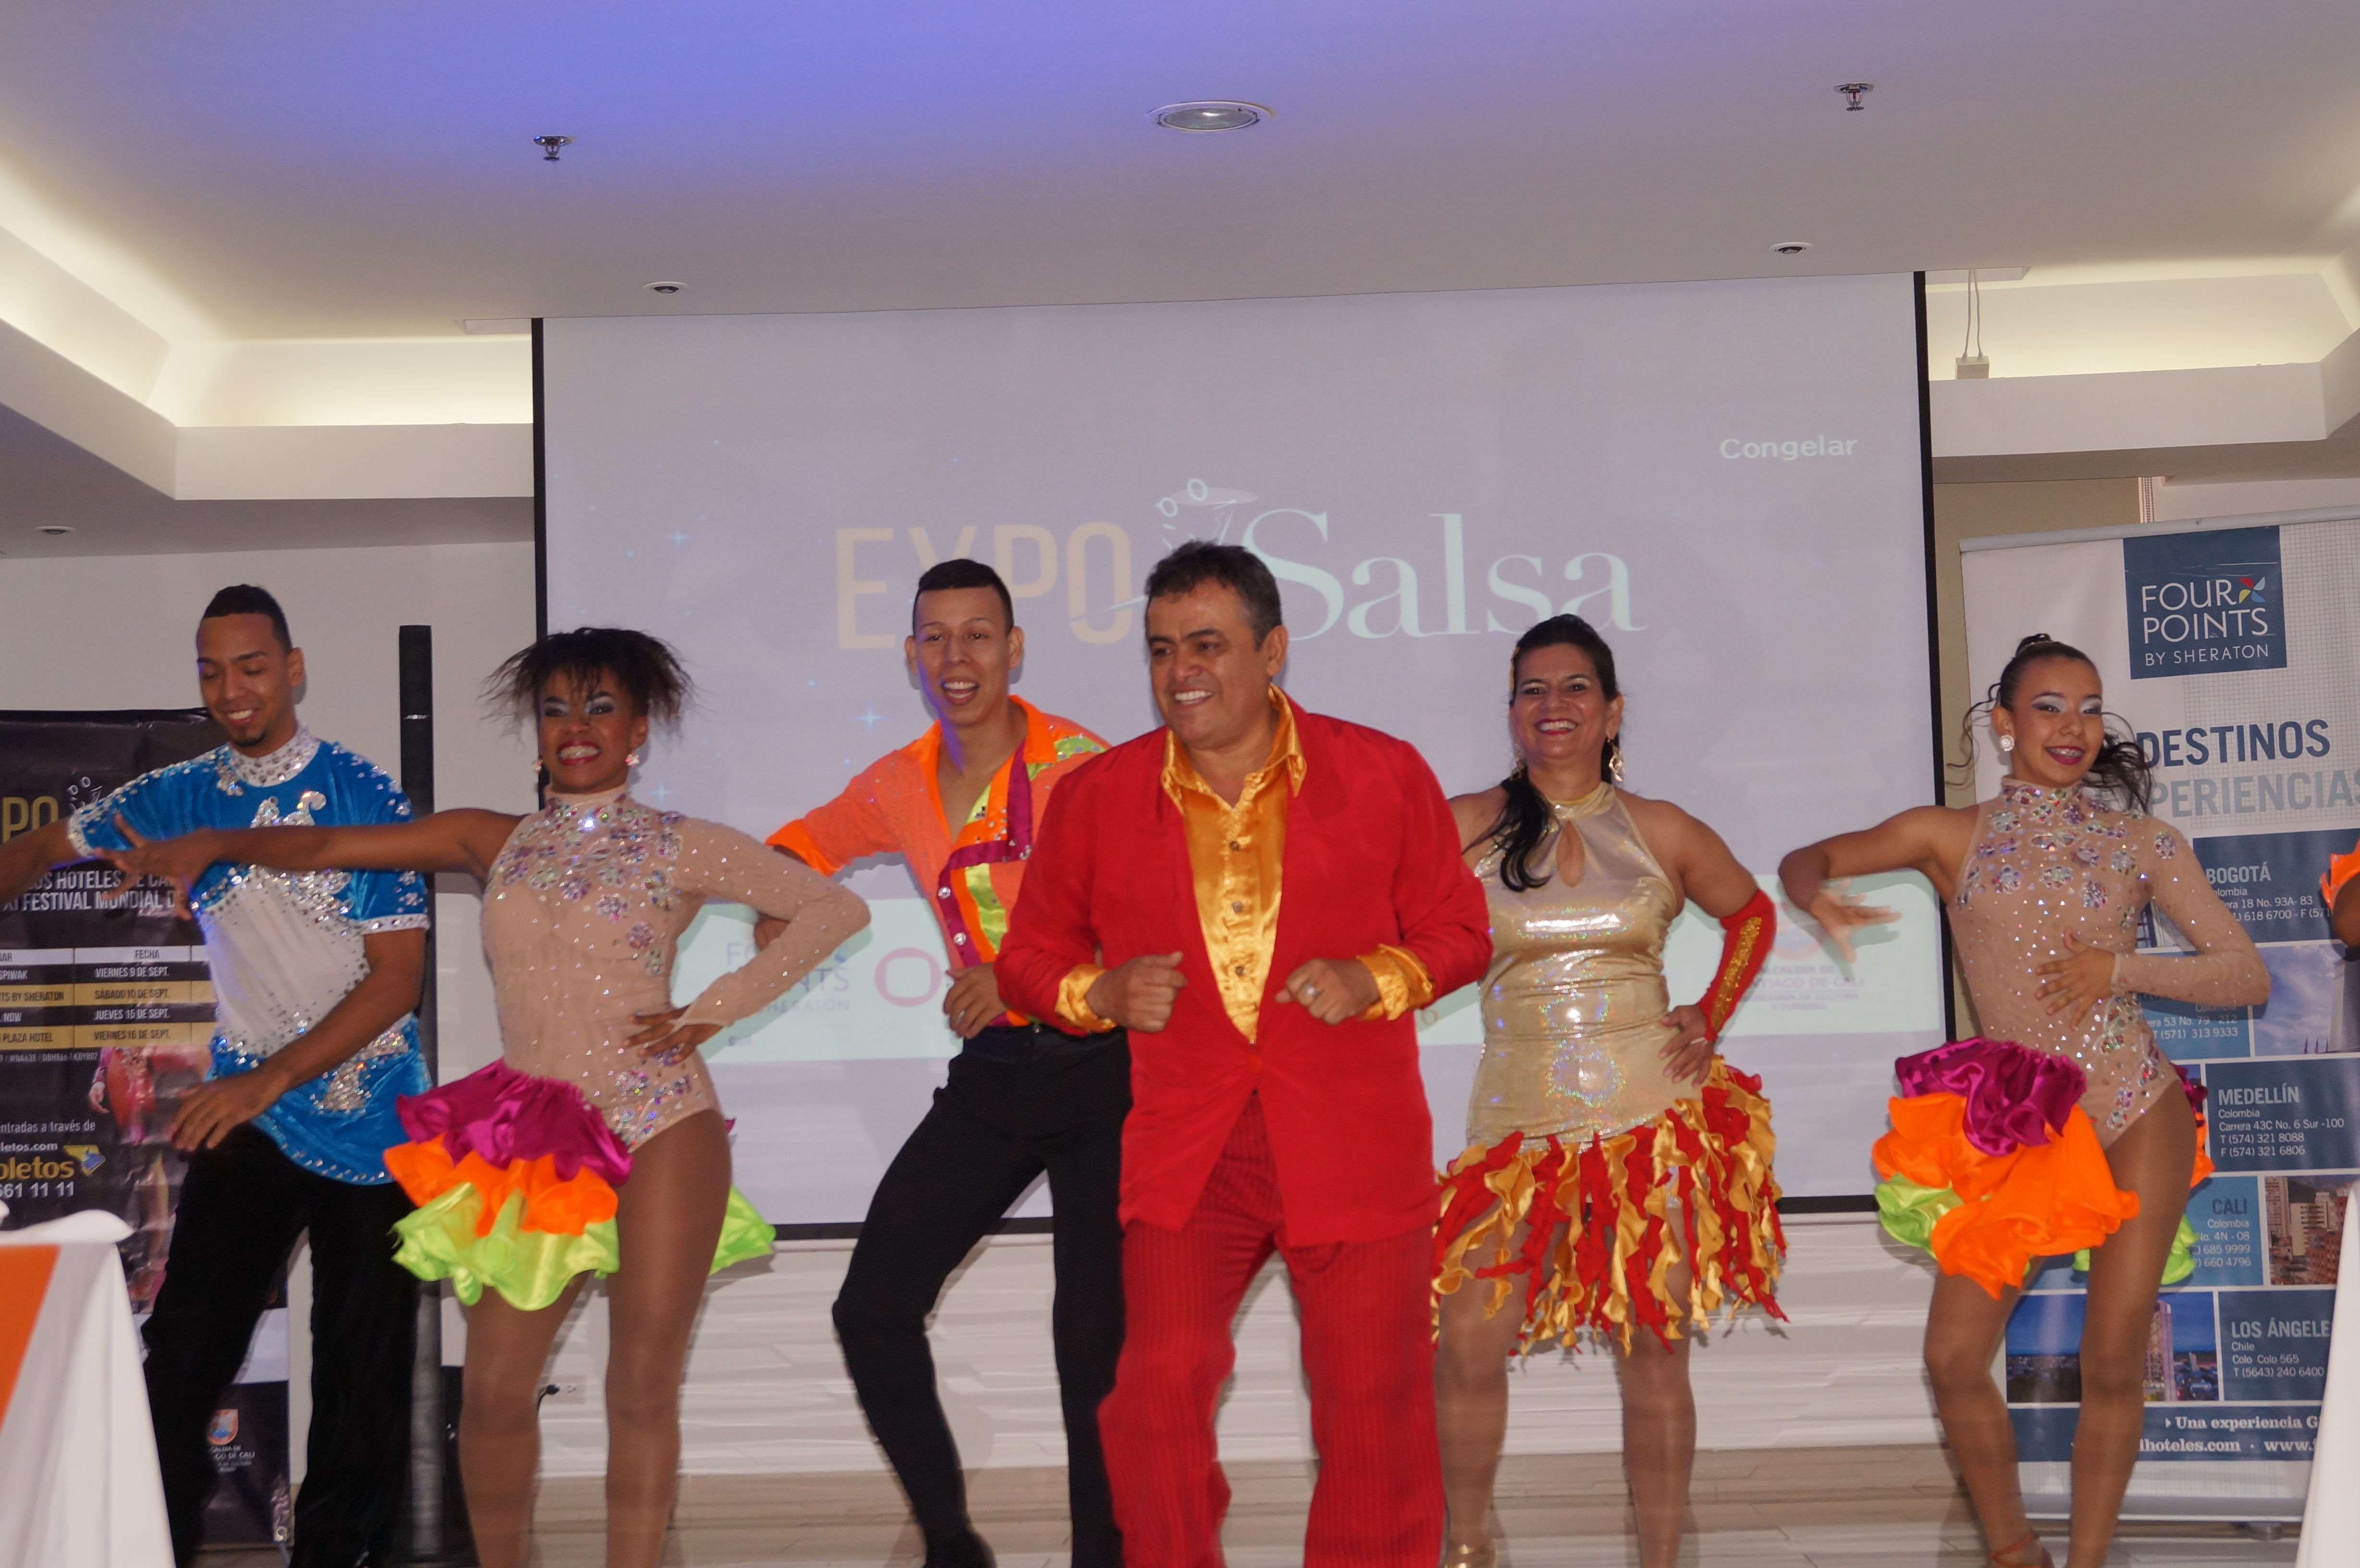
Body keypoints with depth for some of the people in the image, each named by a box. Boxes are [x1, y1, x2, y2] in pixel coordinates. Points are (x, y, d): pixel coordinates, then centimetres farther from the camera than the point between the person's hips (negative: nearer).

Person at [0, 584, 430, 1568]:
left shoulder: (361, 798, -8)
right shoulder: (181, 798, 4)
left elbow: (397, 977, -11)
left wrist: (268, 1080, -19)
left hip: (366, 1120, -3)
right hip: (246, 1116, 3)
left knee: (361, 1377, 2)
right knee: (181, 1357, -4)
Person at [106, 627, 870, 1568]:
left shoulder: (682, 847, 5)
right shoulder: (494, 843, 13)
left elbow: (836, 909, 2)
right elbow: (327, 846, 8)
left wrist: (713, 1010, -4)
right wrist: (217, 844, -8)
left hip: (660, 1128, -3)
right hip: (535, 1138, 3)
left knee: (642, 1388, -3)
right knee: (494, 1391, -1)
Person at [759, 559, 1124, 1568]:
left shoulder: (1076, 765, -11)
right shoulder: (898, 787, 7)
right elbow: (812, 841, 26)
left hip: (1097, 1065, -6)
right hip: (992, 1073, 6)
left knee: (1094, 1337, -7)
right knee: (872, 1310, 1)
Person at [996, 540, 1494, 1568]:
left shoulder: (1384, 777, 0)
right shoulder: (1097, 797, 3)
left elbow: (1458, 931, 8)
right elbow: (1030, 953, 13)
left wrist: (1372, 979, -12)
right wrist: (1101, 993, -9)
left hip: (1354, 1149, 0)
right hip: (1184, 1151, 1)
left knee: (1373, 1402, 5)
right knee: (1156, 1388, -10)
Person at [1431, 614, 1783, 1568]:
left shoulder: (1663, 833, 7)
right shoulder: (1467, 827, 2)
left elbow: (1752, 914, 22)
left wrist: (1711, 1021, 11)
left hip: (1653, 1120, 1)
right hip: (1519, 1125, -1)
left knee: (1655, 1359, 2)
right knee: (1467, 1346, -7)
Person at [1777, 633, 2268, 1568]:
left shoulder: (2141, 843, 5)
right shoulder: (1952, 838, 5)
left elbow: (2247, 976, 4)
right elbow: (1803, 862, 10)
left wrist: (2121, 970, -11)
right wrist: (1822, 902, -14)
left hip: (2140, 1117, 0)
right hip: (2016, 1130, 0)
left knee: (2114, 1363, -2)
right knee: (1954, 1358, -5)